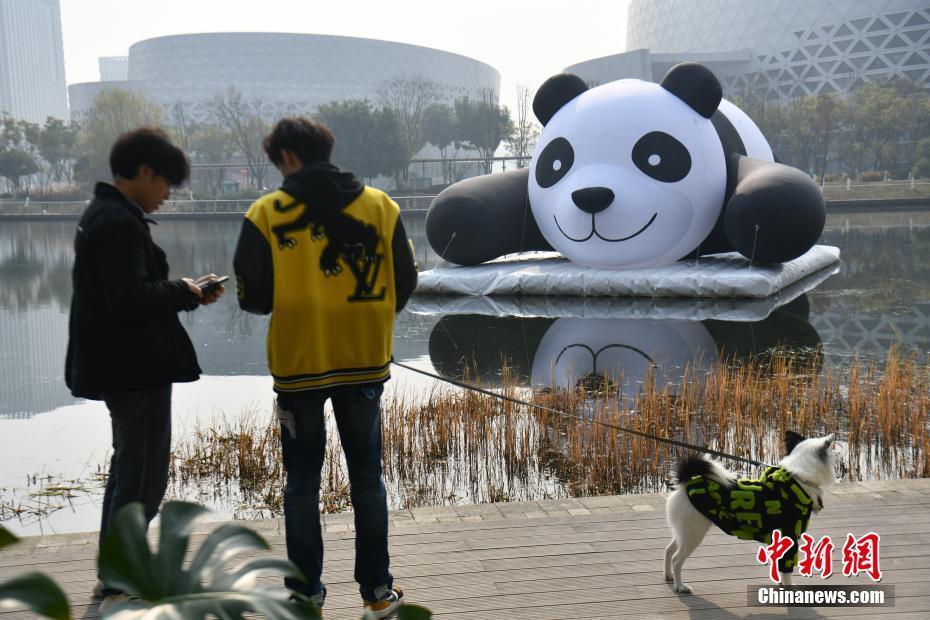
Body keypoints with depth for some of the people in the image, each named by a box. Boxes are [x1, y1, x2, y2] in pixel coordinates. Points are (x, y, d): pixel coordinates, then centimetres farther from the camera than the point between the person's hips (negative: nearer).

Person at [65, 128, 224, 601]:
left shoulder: (103, 215, 15)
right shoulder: (119, 223, -18)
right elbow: (131, 299, -25)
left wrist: (180, 290, 7)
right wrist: (184, 292, -10)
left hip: (119, 367, 11)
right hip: (136, 369, -11)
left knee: (129, 467, 21)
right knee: (143, 477, -3)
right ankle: (119, 585, 7)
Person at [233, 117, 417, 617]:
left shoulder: (265, 214, -6)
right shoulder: (379, 206, 0)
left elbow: (252, 296, -5)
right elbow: (404, 284, 3)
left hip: (297, 365, -2)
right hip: (365, 364, 2)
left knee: (302, 484, 11)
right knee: (367, 479, 13)